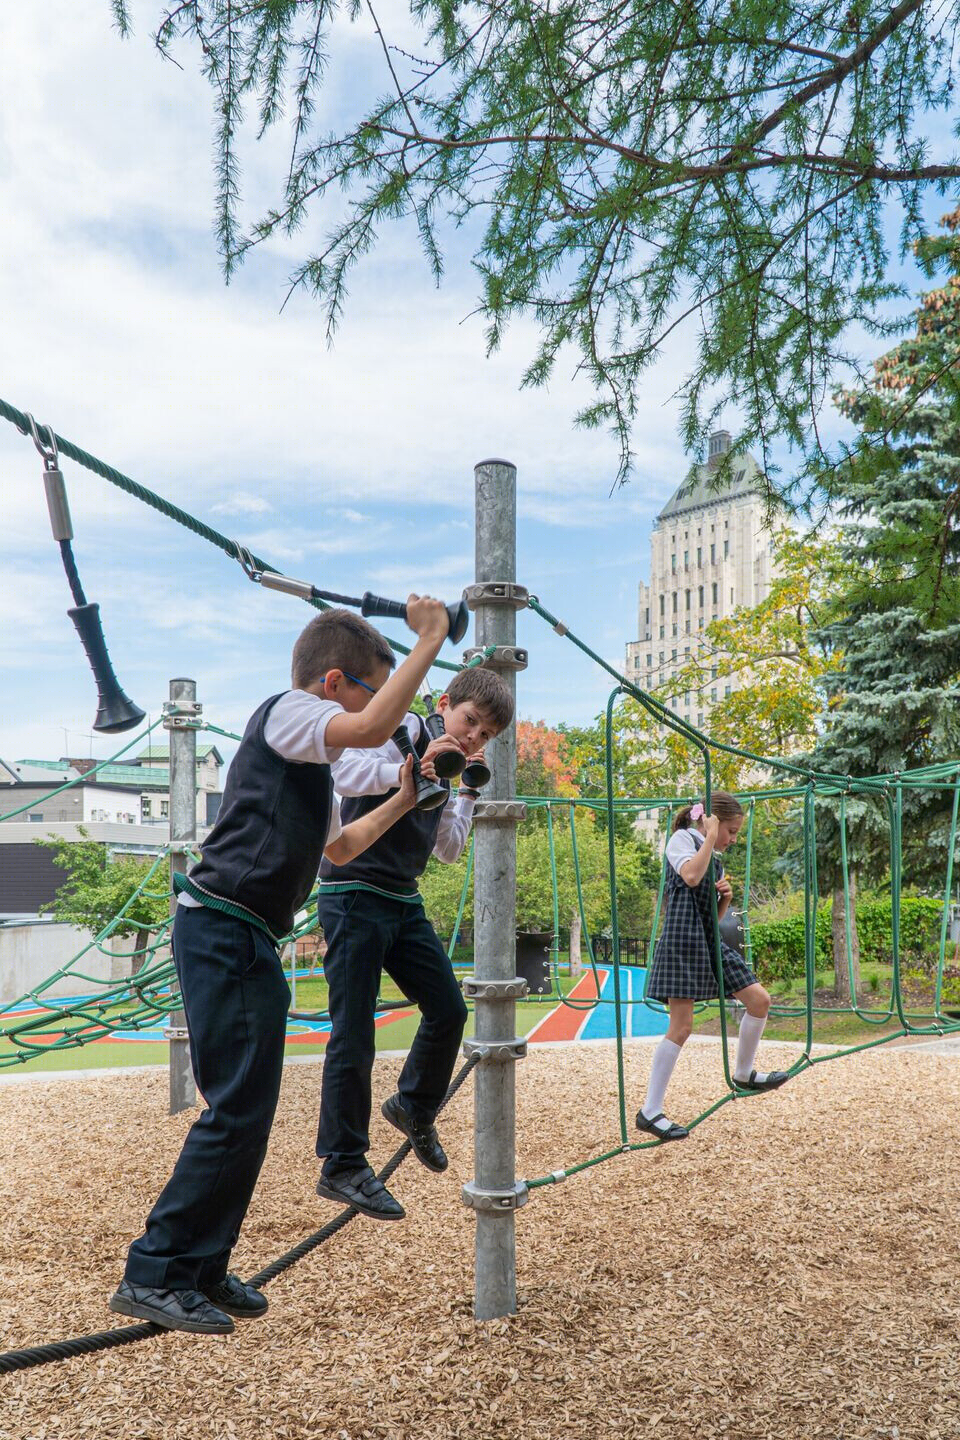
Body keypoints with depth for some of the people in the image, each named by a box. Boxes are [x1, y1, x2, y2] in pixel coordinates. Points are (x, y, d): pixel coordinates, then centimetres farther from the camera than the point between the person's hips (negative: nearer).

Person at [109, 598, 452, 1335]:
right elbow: (372, 729, -28)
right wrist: (430, 639, -21)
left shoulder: (311, 760, 21)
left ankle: (200, 1268, 21)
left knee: (248, 1109, 12)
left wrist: (401, 802, 25)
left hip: (246, 941, 10)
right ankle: (152, 1274, 1)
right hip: (224, 931, -10)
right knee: (238, 1110, -9)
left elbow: (336, 847, 32)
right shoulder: (286, 713, -8)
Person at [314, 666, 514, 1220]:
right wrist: (411, 770, -31)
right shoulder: (404, 729, -9)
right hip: (355, 897, -8)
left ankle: (414, 1108, 34)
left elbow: (449, 850, 16)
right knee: (354, 1035, -4)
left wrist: (468, 787, 9)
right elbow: (343, 773, -25)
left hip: (404, 903, 8)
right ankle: (343, 1168, 7)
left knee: (449, 1009, 10)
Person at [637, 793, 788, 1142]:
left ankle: (744, 1074, 29)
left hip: (710, 942, 8)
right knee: (681, 1027, -10)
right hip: (682, 940, -8)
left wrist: (725, 897, 1)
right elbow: (691, 876, -26)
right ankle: (650, 1111, -3)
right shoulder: (682, 838, -3)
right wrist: (710, 837, -14)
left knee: (759, 999, 7)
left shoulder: (715, 859, 20)